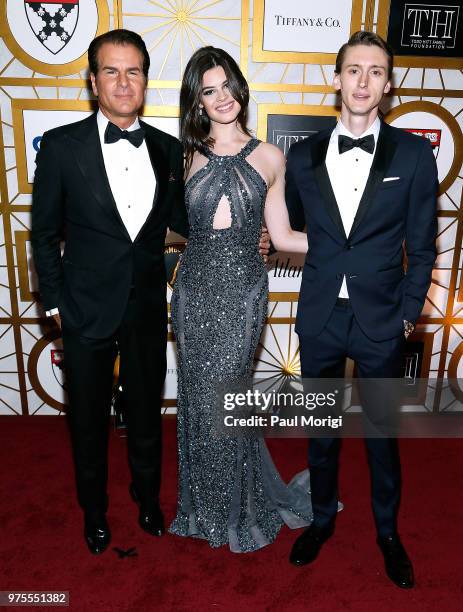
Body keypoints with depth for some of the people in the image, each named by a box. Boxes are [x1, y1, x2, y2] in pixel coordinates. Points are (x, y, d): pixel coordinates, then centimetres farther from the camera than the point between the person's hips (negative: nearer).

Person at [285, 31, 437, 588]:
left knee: (382, 434, 15)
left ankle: (387, 531, 40)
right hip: (319, 318, 2)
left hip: (381, 322, -1)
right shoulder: (303, 155, 1)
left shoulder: (413, 154, -3)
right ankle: (323, 517, 41)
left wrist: (409, 311, -2)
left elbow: (421, 246, 0)